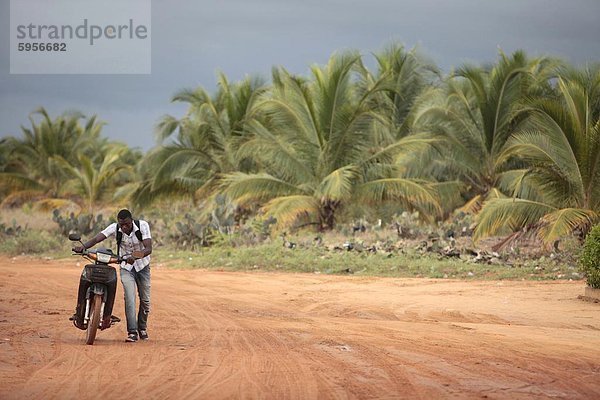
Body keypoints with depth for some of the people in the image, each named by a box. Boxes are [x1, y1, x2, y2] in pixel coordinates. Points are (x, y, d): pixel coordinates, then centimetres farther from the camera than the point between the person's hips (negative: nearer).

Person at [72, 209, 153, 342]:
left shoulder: (142, 225, -22)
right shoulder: (115, 228, -17)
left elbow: (148, 248, -32)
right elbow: (97, 238, -27)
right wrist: (83, 246, -47)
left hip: (142, 266, 0)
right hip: (126, 267, 0)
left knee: (145, 300, 8)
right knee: (129, 298, -18)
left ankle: (142, 327, 31)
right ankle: (132, 332, -18)